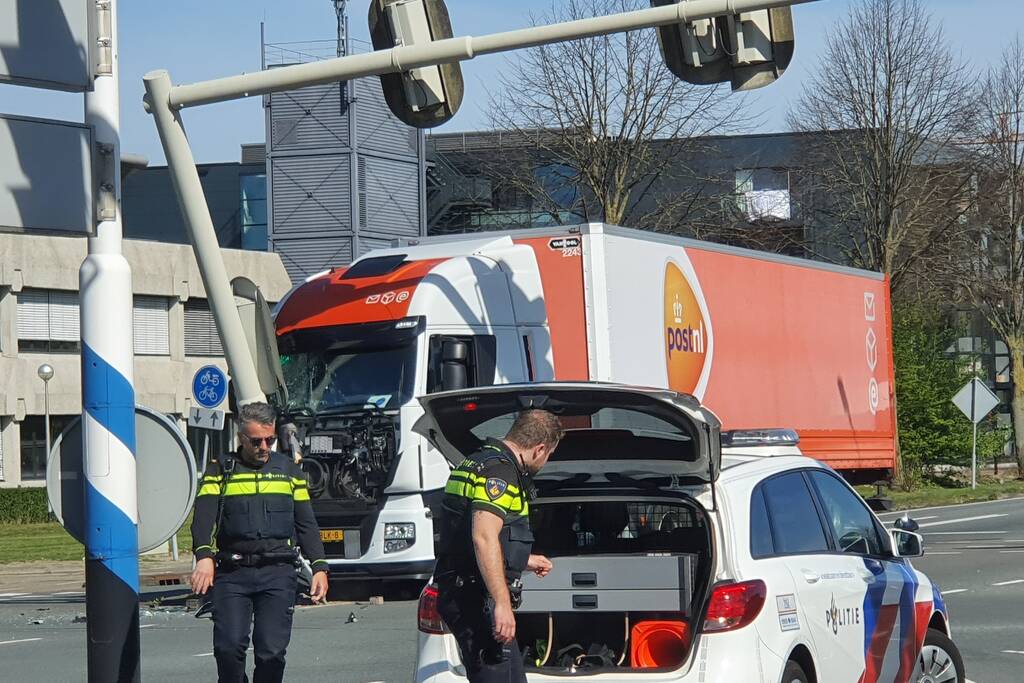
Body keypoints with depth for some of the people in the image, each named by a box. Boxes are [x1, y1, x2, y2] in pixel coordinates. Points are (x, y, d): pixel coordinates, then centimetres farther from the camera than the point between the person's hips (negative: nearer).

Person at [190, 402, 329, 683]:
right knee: (229, 646, -13)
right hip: (232, 574, -1)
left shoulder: (289, 471, 17)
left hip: (279, 574, 1)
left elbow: (306, 524, 18)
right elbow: (204, 518, -4)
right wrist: (204, 556, -22)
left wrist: (319, 567, 5)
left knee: (272, 651, -8)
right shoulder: (220, 471, 10)